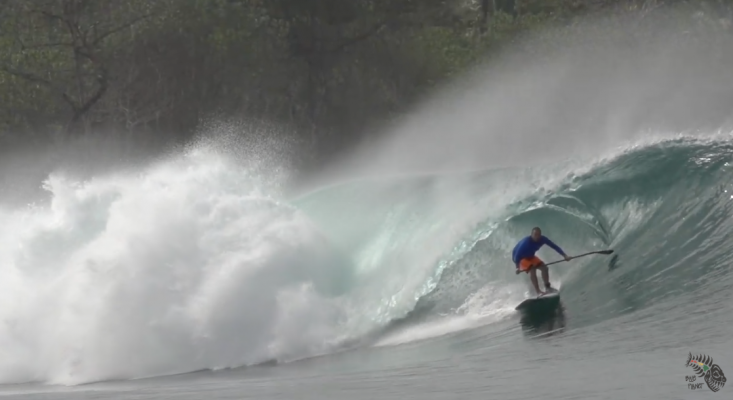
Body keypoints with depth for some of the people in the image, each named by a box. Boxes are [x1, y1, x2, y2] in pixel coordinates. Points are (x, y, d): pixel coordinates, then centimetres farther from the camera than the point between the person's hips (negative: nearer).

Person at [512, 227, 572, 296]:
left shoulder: (542, 239, -19)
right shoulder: (526, 242, -38)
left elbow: (554, 246, -11)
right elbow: (517, 255, -38)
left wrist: (565, 255, -15)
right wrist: (518, 267, -42)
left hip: (530, 256, 7)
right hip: (520, 258, -7)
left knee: (544, 267, -5)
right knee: (532, 270, -26)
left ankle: (547, 287, 6)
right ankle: (538, 292, -29)